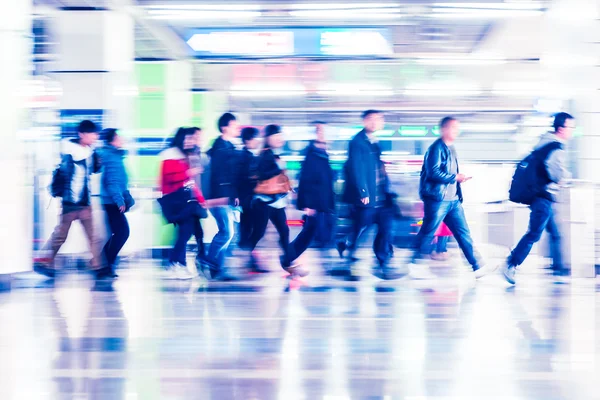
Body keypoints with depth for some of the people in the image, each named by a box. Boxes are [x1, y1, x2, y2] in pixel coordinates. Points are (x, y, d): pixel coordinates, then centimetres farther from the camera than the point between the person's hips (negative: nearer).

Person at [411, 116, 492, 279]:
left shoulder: (450, 149, 18)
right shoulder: (437, 148, -11)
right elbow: (433, 172, -22)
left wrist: (459, 178, 5)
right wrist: (455, 178, -14)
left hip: (453, 200, 9)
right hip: (437, 198, -9)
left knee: (463, 233, 6)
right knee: (428, 233, -1)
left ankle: (478, 267, 5)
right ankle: (416, 266, 9)